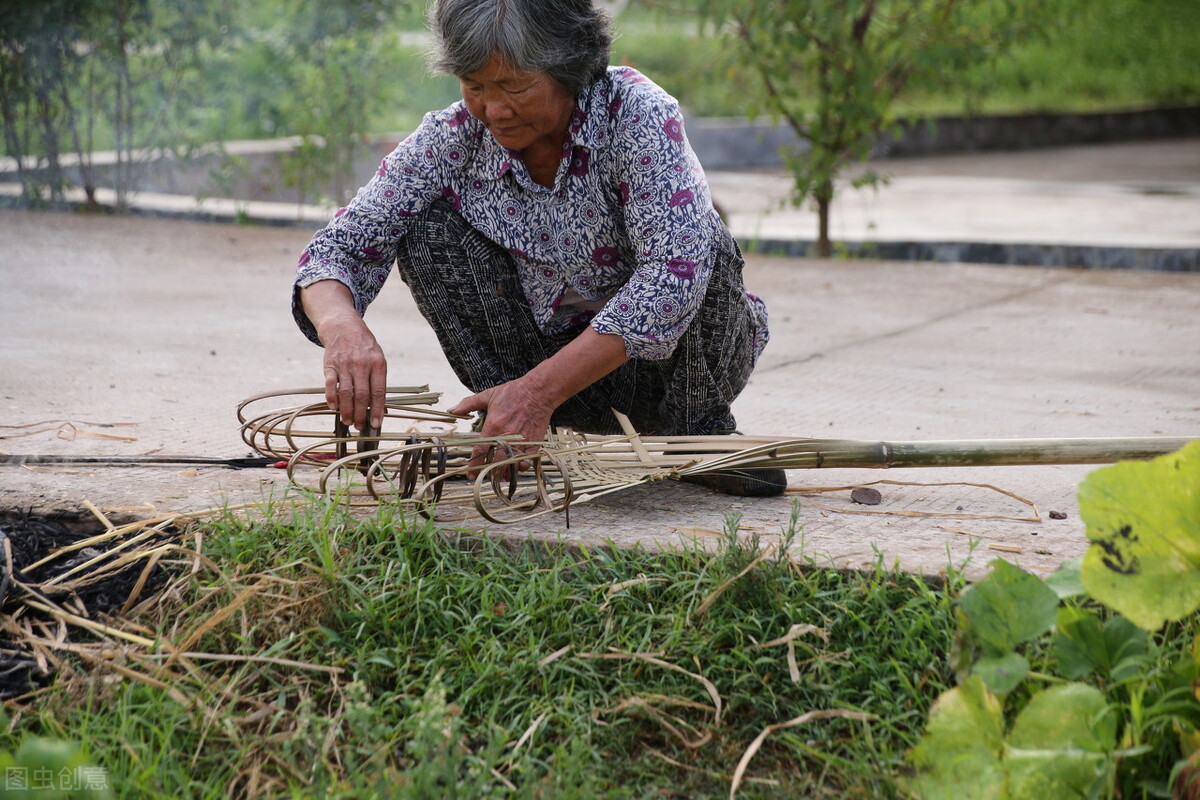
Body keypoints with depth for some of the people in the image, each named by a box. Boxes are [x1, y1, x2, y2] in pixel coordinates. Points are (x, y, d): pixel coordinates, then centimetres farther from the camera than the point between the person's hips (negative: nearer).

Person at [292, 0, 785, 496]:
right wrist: (342, 328, -41)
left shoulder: (638, 114, -24)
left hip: (663, 357, -2)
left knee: (696, 236, -31)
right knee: (429, 227, -17)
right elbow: (337, 248, -16)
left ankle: (701, 433, -9)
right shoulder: (452, 139, -14)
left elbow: (674, 274, -36)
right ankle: (514, 434, -9)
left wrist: (538, 391, -42)